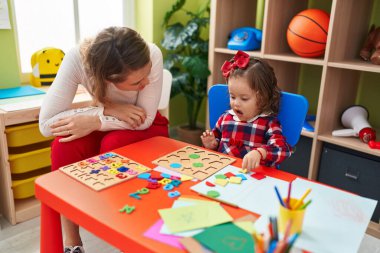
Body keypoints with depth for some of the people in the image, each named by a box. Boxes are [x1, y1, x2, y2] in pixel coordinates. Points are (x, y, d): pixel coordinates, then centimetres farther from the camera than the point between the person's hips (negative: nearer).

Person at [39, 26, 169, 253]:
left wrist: (95, 121, -35)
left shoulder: (152, 55, -31)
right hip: (105, 121, 1)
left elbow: (145, 119, -25)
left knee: (113, 145, -34)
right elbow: (46, 124, -29)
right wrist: (107, 109, -34)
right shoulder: (78, 58, -30)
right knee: (64, 145, -29)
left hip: (146, 126, -1)